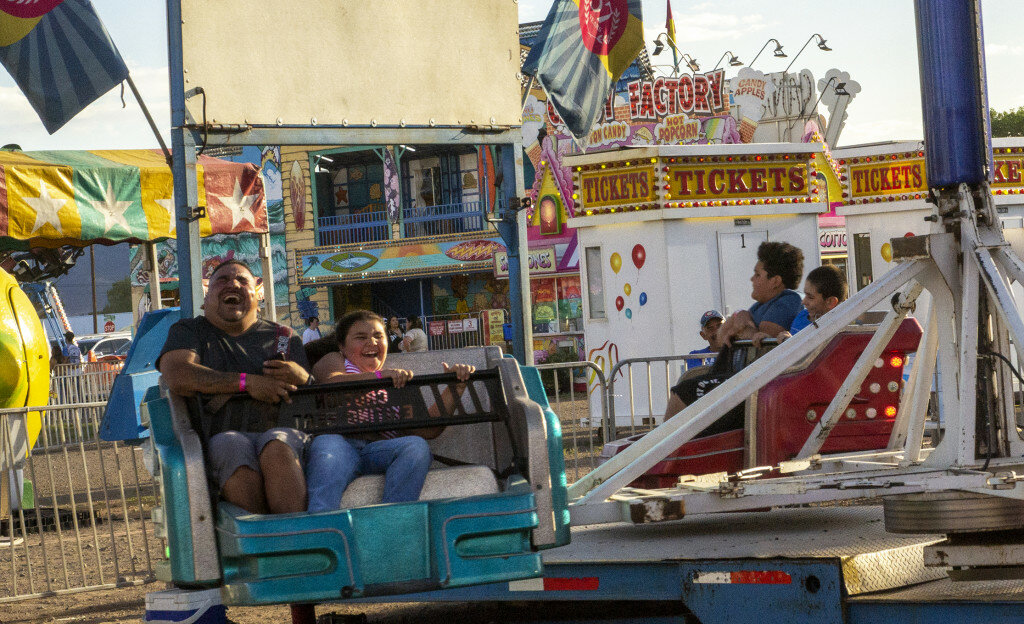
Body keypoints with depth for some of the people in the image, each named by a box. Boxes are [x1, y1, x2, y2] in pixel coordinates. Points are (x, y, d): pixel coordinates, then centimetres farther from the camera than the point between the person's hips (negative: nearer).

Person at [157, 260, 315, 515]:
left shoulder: (284, 337, 24)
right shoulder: (188, 331, 19)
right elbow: (177, 377, -4)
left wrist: (301, 378, -8)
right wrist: (247, 382, -12)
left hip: (282, 429, 1)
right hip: (220, 434, -1)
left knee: (277, 444, -35)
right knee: (234, 447, -36)